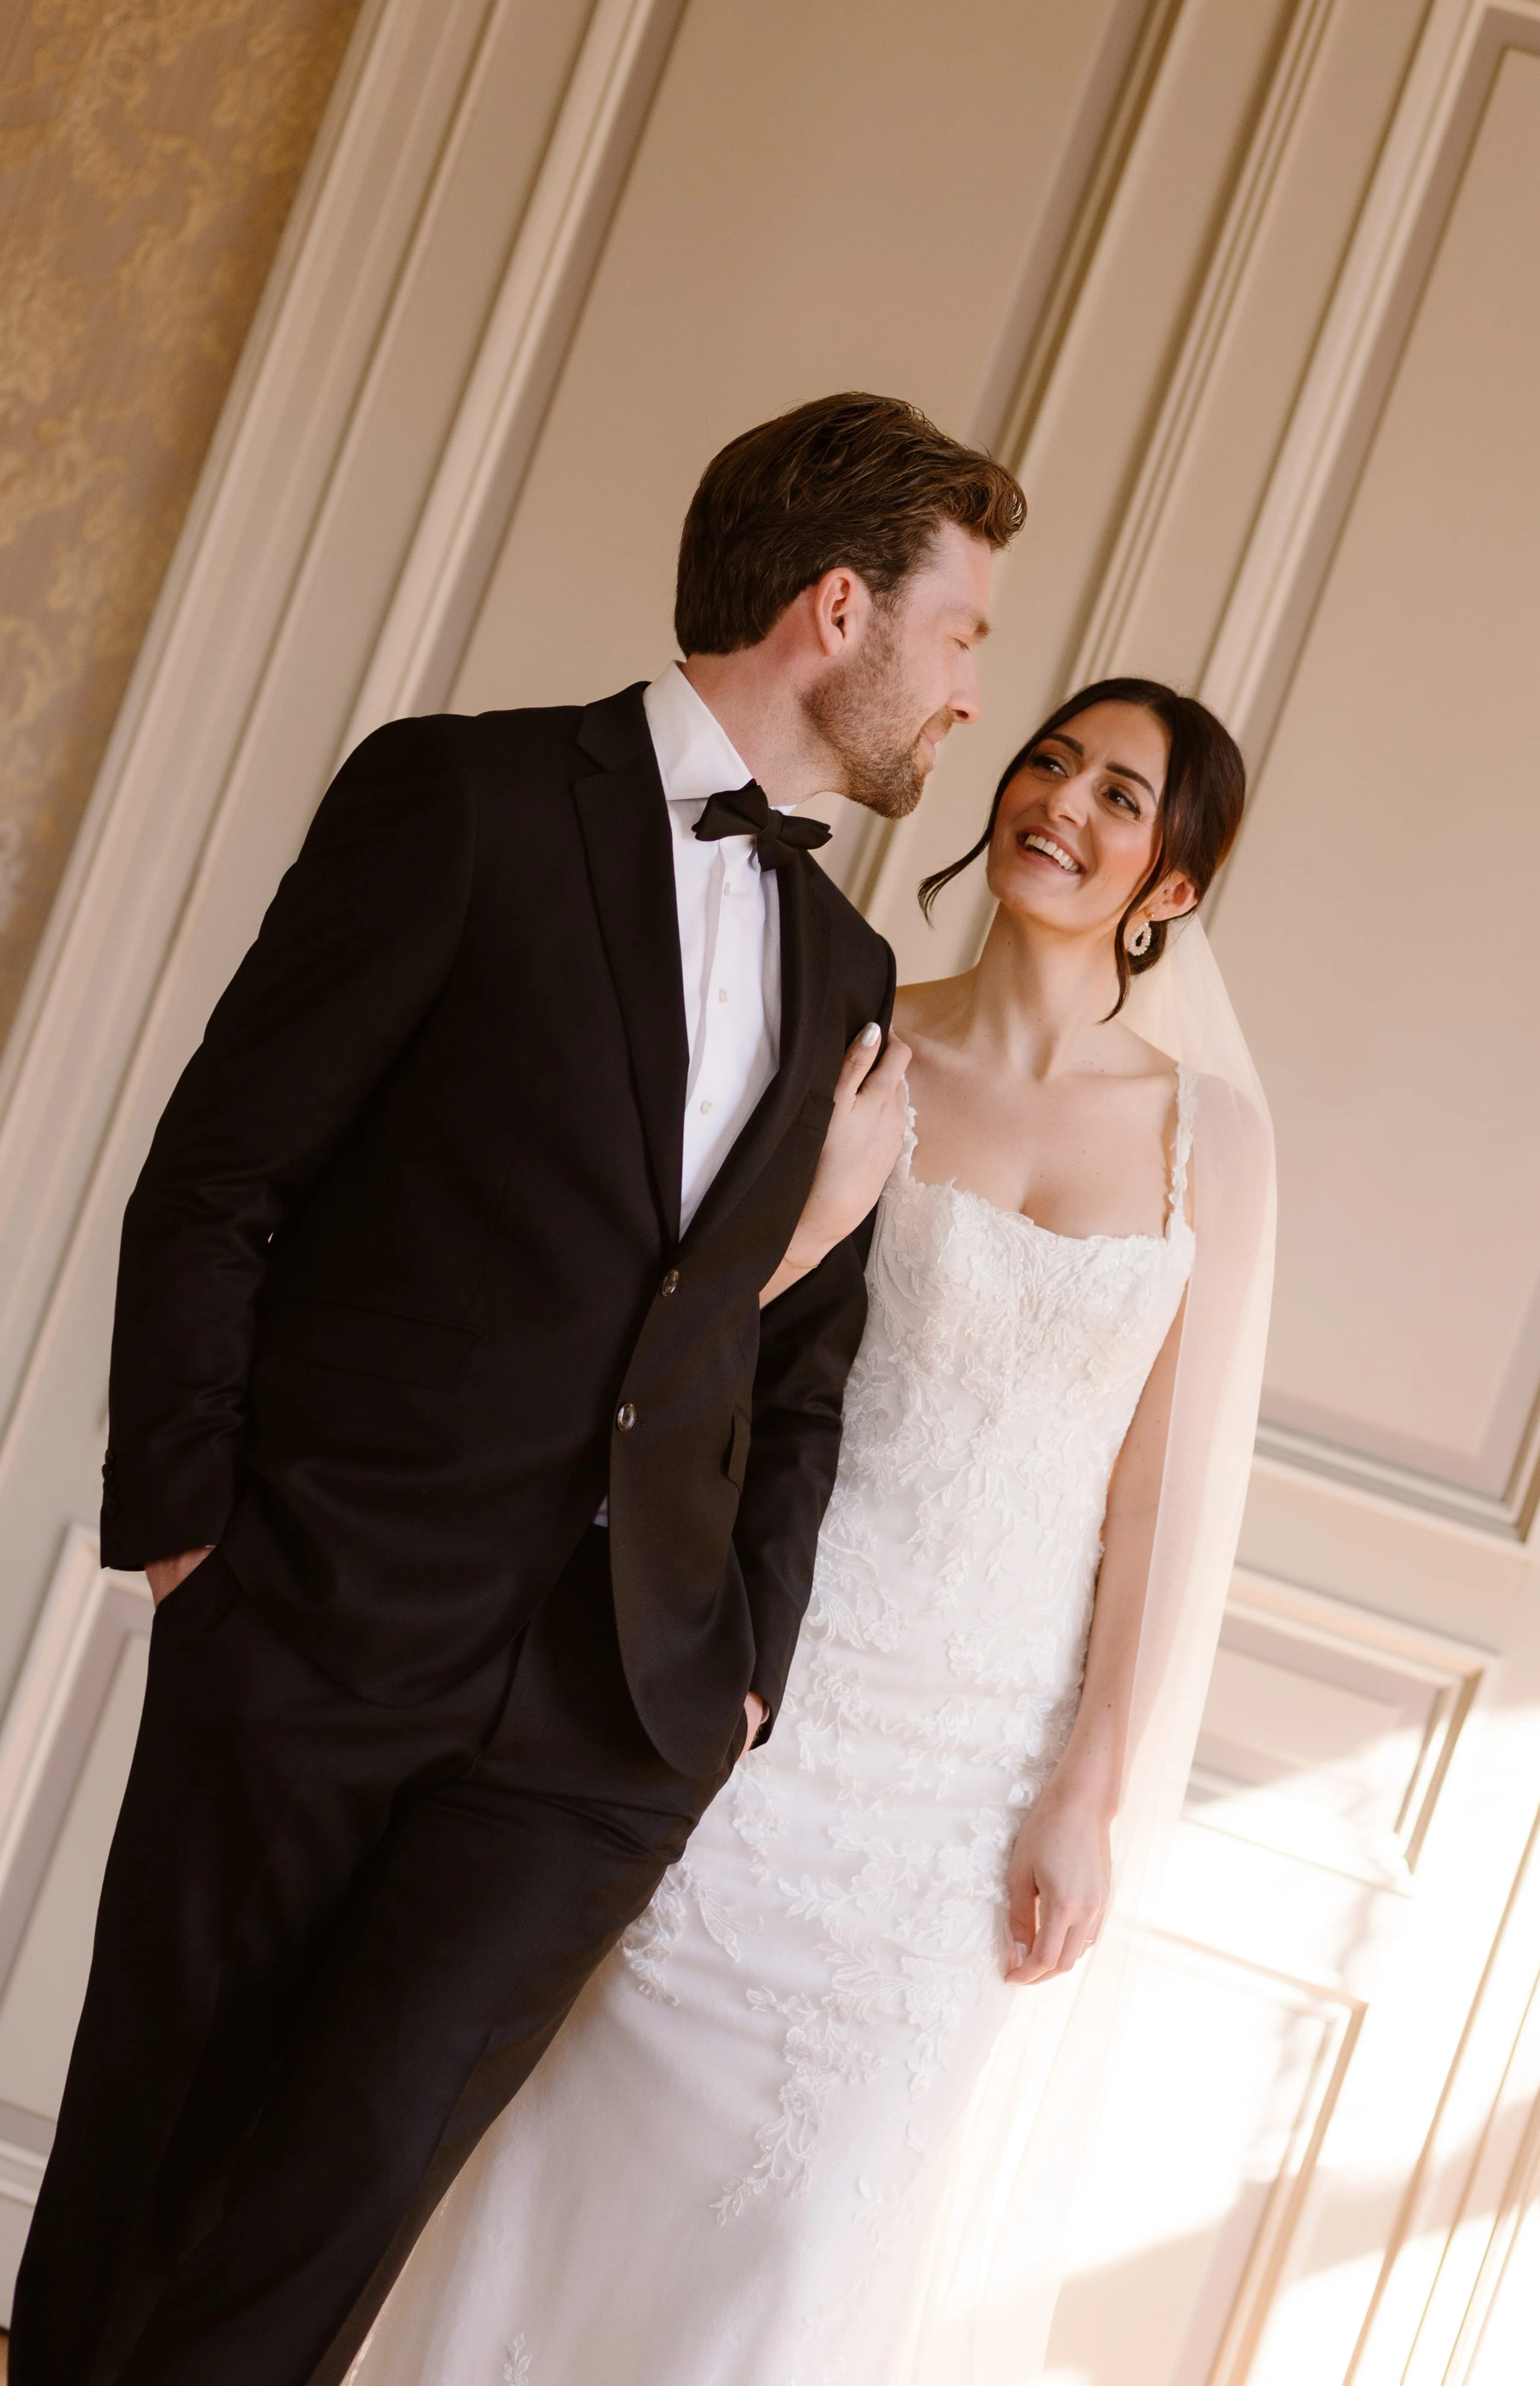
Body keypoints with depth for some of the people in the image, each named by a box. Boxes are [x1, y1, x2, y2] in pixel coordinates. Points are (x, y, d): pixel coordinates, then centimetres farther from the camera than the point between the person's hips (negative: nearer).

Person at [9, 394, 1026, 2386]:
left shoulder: (847, 974, 13)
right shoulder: (465, 797, -5)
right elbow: (211, 1185, -5)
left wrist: (741, 1657, 7)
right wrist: (183, 1530, -7)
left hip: (614, 1714, 4)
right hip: (316, 1629, -3)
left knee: (354, 2179, -4)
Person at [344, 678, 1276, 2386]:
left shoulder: (1206, 1133, 0)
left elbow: (1169, 1480, -1)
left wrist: (1093, 1799, -3)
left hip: (985, 1766, 1)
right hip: (769, 1703, 0)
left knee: (844, 2229, 7)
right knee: (604, 2150, 8)